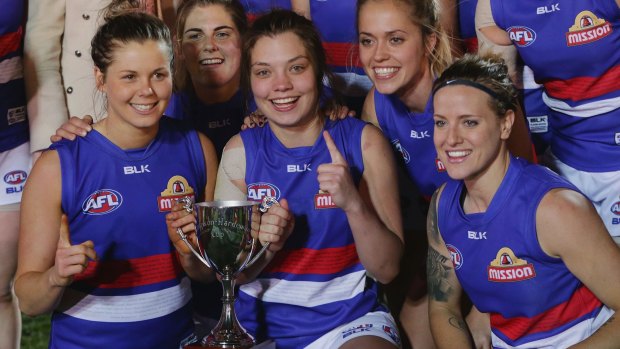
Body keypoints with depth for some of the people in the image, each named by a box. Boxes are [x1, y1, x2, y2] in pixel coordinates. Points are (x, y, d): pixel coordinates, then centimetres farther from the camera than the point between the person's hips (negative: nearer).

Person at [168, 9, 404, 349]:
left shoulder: (363, 142, -6)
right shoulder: (240, 151, -1)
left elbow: (387, 269, -8)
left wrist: (353, 204, -24)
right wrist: (264, 245, -19)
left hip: (349, 319, -3)